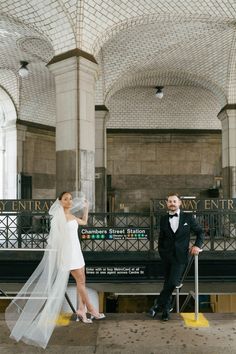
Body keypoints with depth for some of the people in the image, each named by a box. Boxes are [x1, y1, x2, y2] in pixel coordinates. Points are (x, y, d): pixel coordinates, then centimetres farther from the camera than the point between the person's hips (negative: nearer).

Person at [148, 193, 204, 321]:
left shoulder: (188, 217, 1)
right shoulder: (163, 219, 6)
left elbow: (200, 232, 9)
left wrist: (197, 245, -6)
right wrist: (161, 253, 5)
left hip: (180, 256, -2)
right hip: (167, 256, 2)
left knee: (173, 282, -12)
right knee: (168, 282, 8)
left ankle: (158, 304, 8)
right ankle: (166, 308, 25)